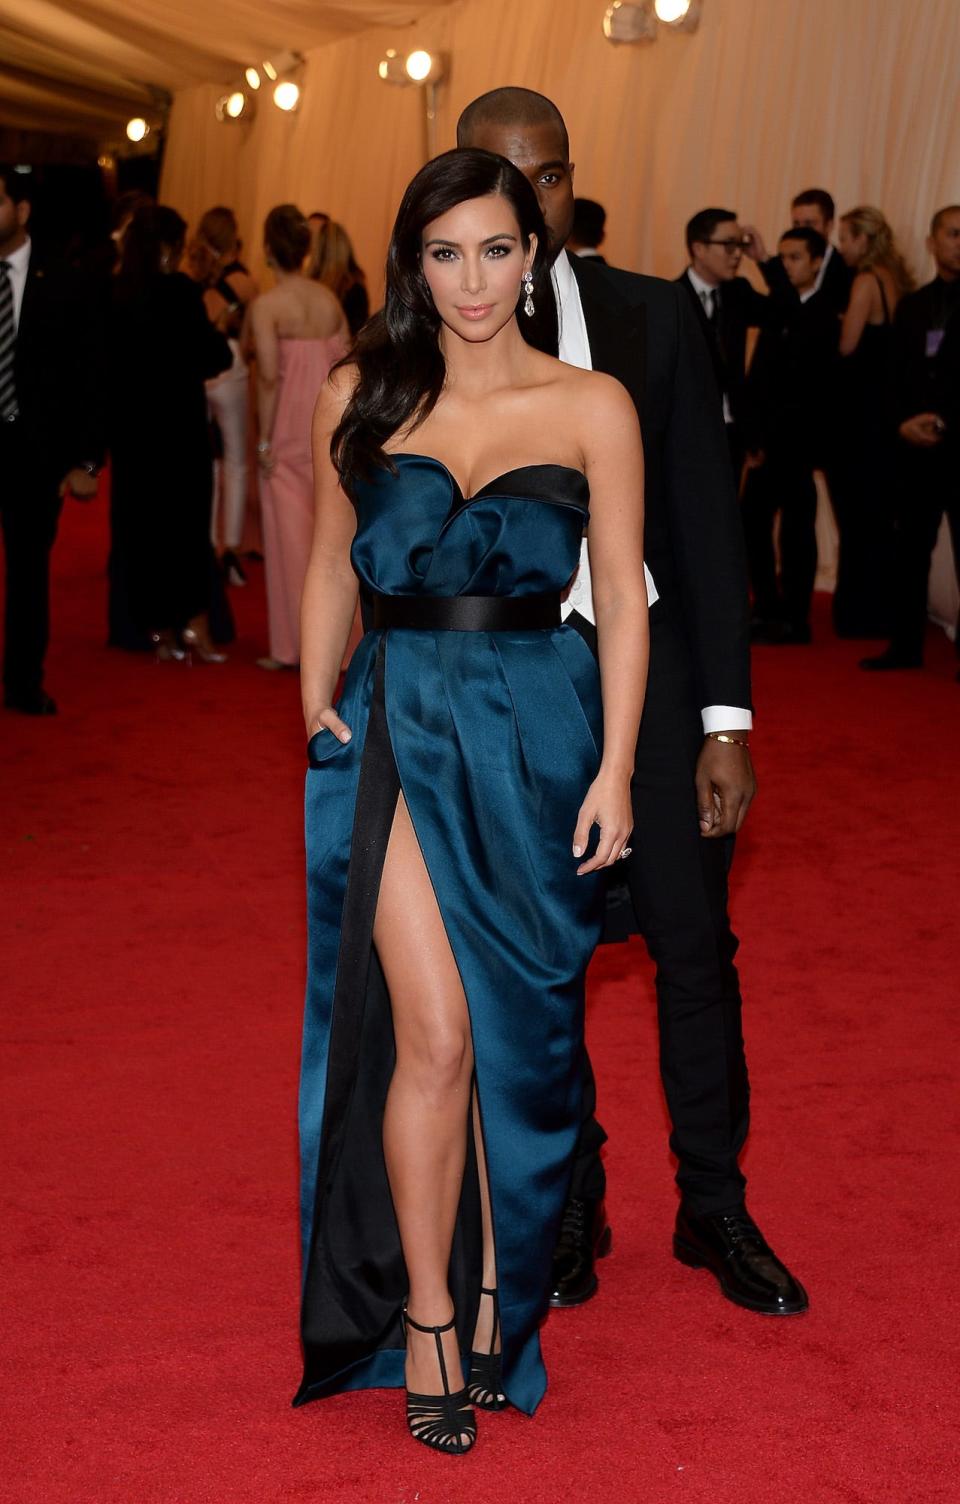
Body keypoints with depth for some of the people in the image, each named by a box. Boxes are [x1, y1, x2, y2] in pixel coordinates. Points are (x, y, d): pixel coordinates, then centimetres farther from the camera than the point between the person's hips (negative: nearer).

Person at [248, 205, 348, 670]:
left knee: (290, 533, 5)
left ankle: (292, 646, 11)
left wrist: (264, 441, -10)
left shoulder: (265, 305, -10)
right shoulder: (330, 300, 4)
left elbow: (269, 377, -17)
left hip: (290, 432, -4)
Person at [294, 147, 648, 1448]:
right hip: (398, 730, 0)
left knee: (515, 1038, 7)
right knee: (433, 1035, -8)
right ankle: (426, 1318, 6)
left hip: (539, 738, 0)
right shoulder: (361, 396, 7)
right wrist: (317, 703, 4)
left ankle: (495, 1301, 22)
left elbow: (624, 598, 1)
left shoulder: (592, 407, 1)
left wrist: (615, 768, -4)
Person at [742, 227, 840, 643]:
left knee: (795, 531, -1)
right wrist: (754, 435, 0)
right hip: (766, 439, 7)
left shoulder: (822, 317, -8)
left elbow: (807, 390, -12)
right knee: (753, 522, 6)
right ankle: (768, 609, 16)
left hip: (794, 442, -7)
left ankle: (794, 620, 6)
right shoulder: (779, 307, 13)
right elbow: (760, 374, 9)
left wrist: (770, 440, -12)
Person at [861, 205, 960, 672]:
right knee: (910, 550, 6)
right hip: (916, 447, 5)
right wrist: (904, 423, -2)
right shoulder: (911, 305, 15)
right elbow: (897, 376, 14)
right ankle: (907, 644, 13)